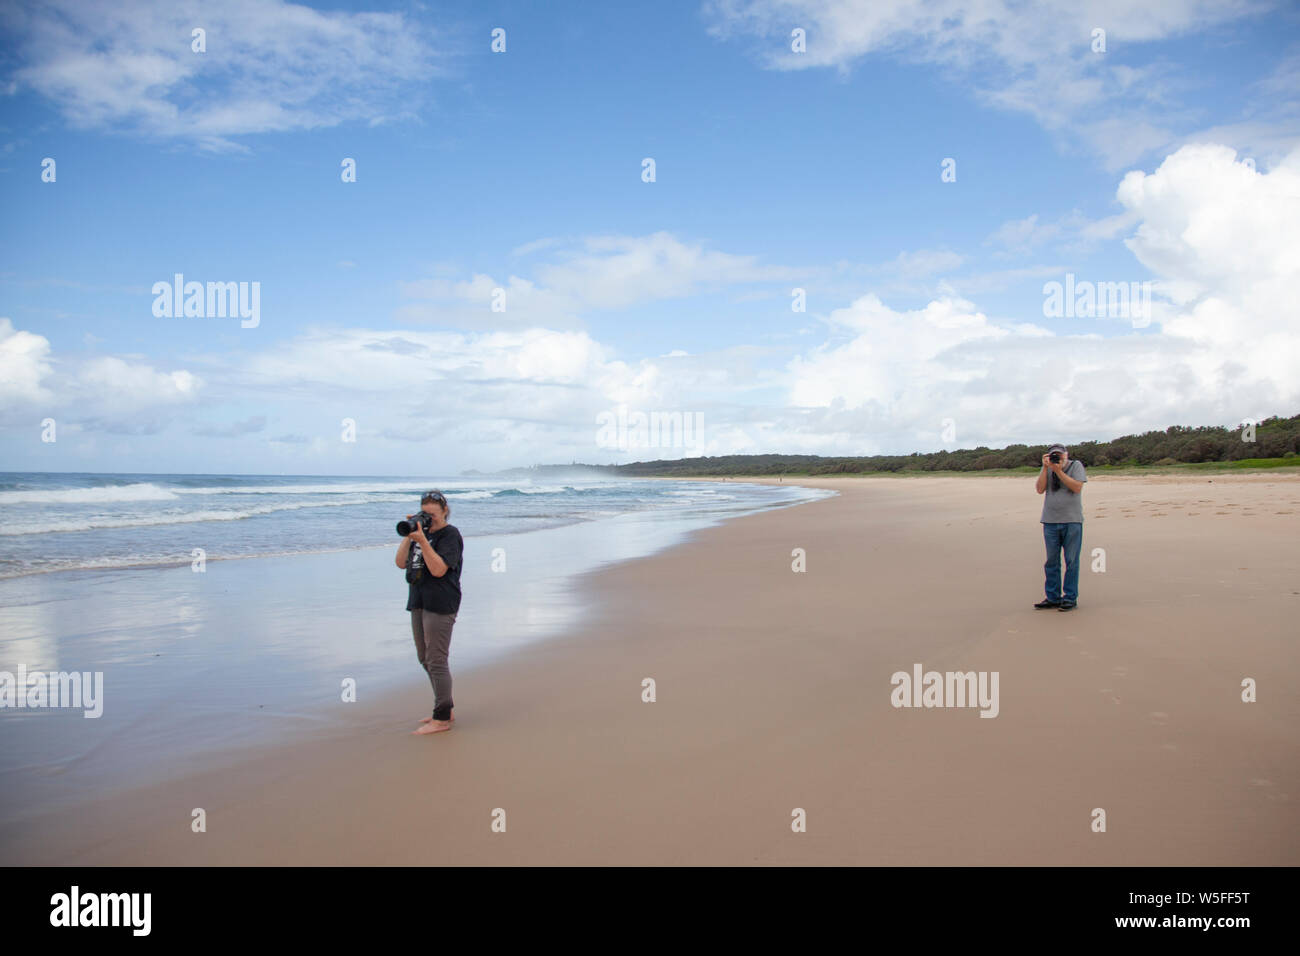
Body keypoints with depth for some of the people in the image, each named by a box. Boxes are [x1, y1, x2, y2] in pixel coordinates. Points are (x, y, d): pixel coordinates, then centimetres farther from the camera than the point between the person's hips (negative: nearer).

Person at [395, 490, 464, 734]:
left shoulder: (450, 535, -9)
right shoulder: (422, 532, 15)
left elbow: (438, 569, -20)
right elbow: (401, 563, 9)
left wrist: (422, 540, -24)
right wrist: (409, 535, -1)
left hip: (440, 604, -9)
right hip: (419, 602, 9)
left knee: (436, 661, -7)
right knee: (425, 659, 15)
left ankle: (443, 718, 0)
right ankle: (444, 710, 26)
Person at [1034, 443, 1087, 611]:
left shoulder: (1076, 466, 2)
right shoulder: (1047, 469, 12)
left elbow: (1077, 487, -12)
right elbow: (1040, 489, 0)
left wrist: (1058, 471, -15)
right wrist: (1045, 468, -7)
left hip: (1072, 521, -3)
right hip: (1050, 521, 3)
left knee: (1071, 561, -1)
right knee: (1051, 561, 6)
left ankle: (1070, 597, 7)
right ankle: (1053, 597, 14)